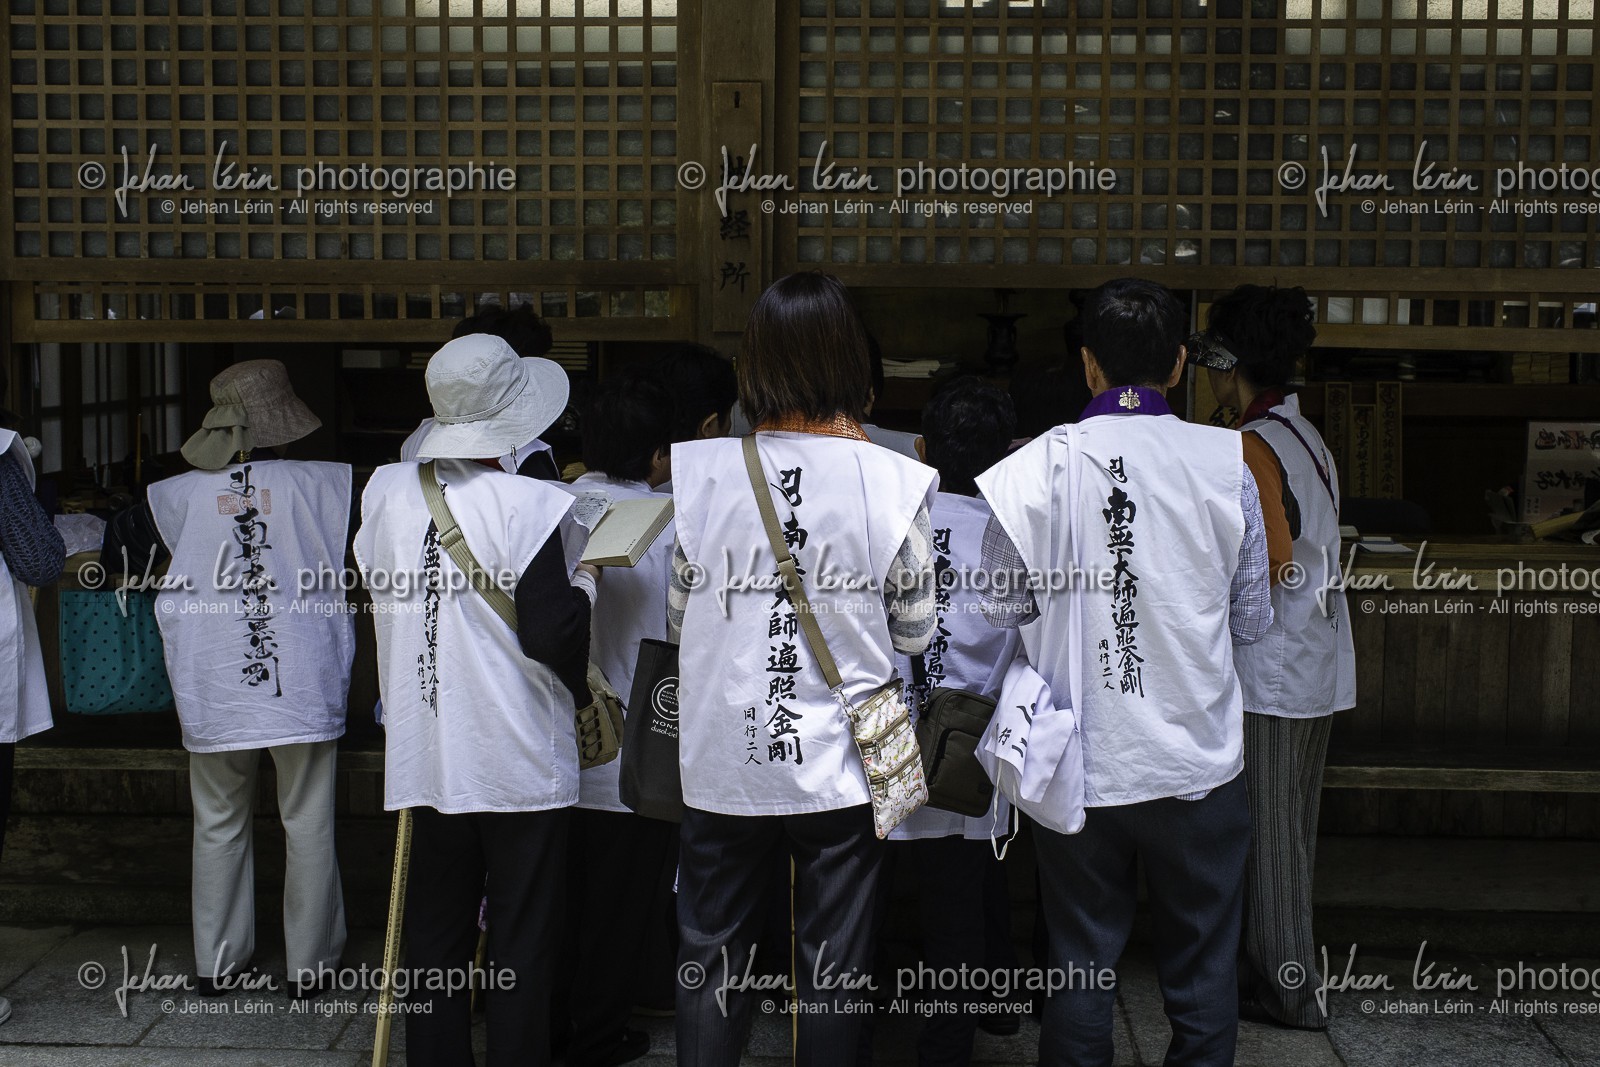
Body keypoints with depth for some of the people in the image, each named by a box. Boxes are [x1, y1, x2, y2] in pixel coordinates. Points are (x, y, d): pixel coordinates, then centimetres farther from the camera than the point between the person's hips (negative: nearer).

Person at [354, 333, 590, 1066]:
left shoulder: (385, 492, 2)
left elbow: (378, 595, 11)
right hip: (519, 765, -5)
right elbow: (551, 634, -17)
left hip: (425, 758, 5)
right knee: (521, 950, 6)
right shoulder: (531, 505, -15)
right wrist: (584, 580, 0)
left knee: (433, 940, 15)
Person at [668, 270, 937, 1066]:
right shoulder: (893, 483, -11)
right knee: (833, 967, 14)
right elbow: (914, 630, -1)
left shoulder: (703, 472, -8)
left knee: (710, 957, 16)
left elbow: (679, 614, 3)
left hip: (723, 763, 1)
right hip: (839, 767, -1)